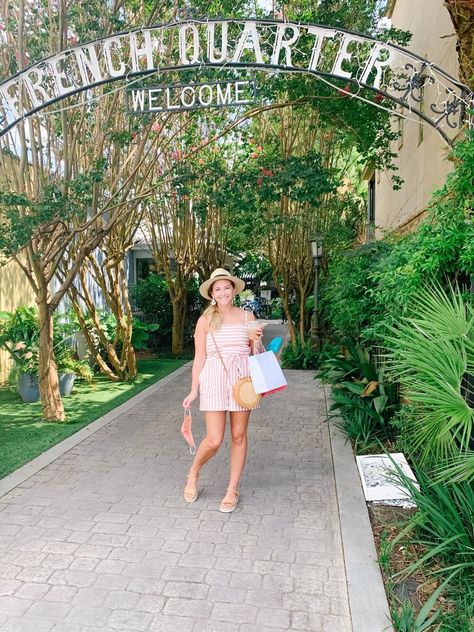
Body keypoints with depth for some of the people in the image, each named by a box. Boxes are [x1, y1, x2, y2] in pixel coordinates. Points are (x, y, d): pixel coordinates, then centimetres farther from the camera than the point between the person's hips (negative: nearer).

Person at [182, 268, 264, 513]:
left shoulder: (247, 317, 5)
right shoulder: (205, 321, 1)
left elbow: (256, 353, 11)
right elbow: (199, 357, 3)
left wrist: (256, 340, -11)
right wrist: (194, 391, 0)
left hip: (242, 378, 2)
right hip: (214, 379, -2)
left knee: (239, 436, 7)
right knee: (214, 441, -4)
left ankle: (232, 490, 24)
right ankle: (193, 474, 27)